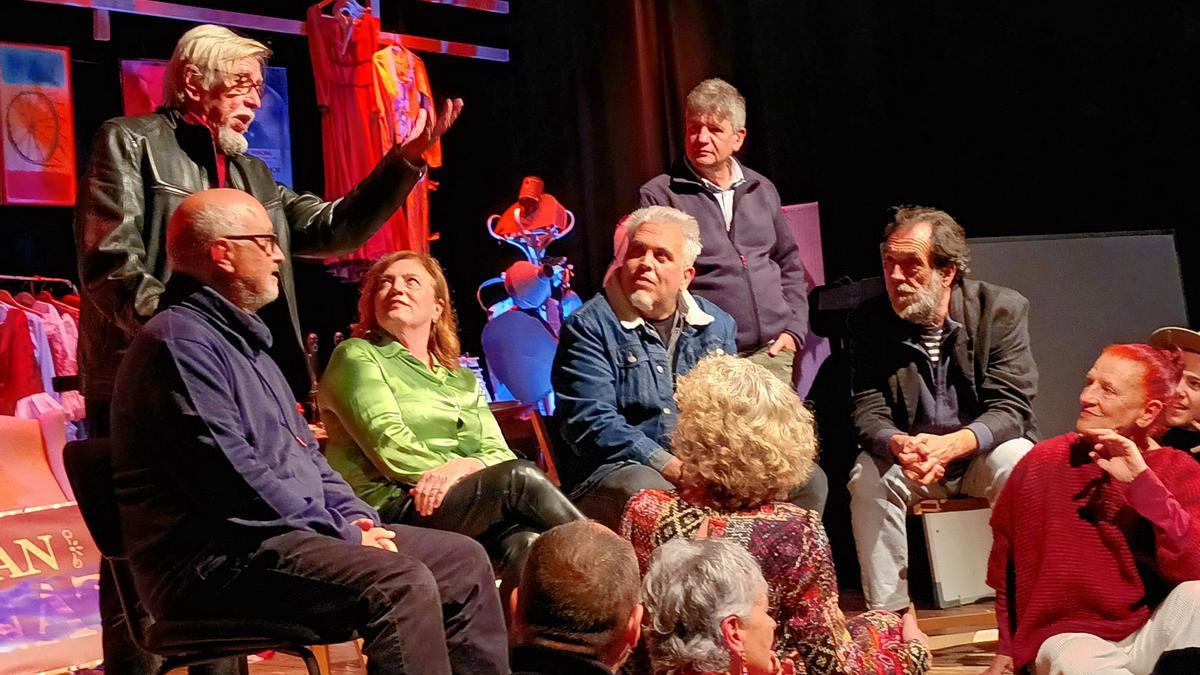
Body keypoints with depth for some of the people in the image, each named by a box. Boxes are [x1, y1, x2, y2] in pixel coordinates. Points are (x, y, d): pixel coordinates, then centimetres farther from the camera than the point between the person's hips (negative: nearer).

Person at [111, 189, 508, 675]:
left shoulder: (243, 338, 21)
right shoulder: (179, 341, -12)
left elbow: (303, 453, 23)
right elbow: (233, 475, -21)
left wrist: (357, 519, 6)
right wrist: (343, 534, -14)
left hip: (289, 533, 10)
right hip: (218, 558, -10)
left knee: (463, 559, 3)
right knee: (401, 585, -29)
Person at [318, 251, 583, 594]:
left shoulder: (463, 381, 27)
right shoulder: (356, 356, 11)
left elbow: (500, 456, 9)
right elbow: (390, 449, -5)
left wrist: (463, 467, -13)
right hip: (394, 507, -4)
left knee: (524, 542, -31)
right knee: (522, 478, -27)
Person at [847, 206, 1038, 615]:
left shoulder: (1002, 309, -11)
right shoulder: (868, 321, -7)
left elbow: (1010, 408, -17)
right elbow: (867, 411, -10)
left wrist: (953, 444, -38)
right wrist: (898, 445, -36)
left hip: (984, 451, -1)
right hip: (908, 456, 2)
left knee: (1018, 463, -32)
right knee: (867, 476, -27)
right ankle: (888, 615, -19)